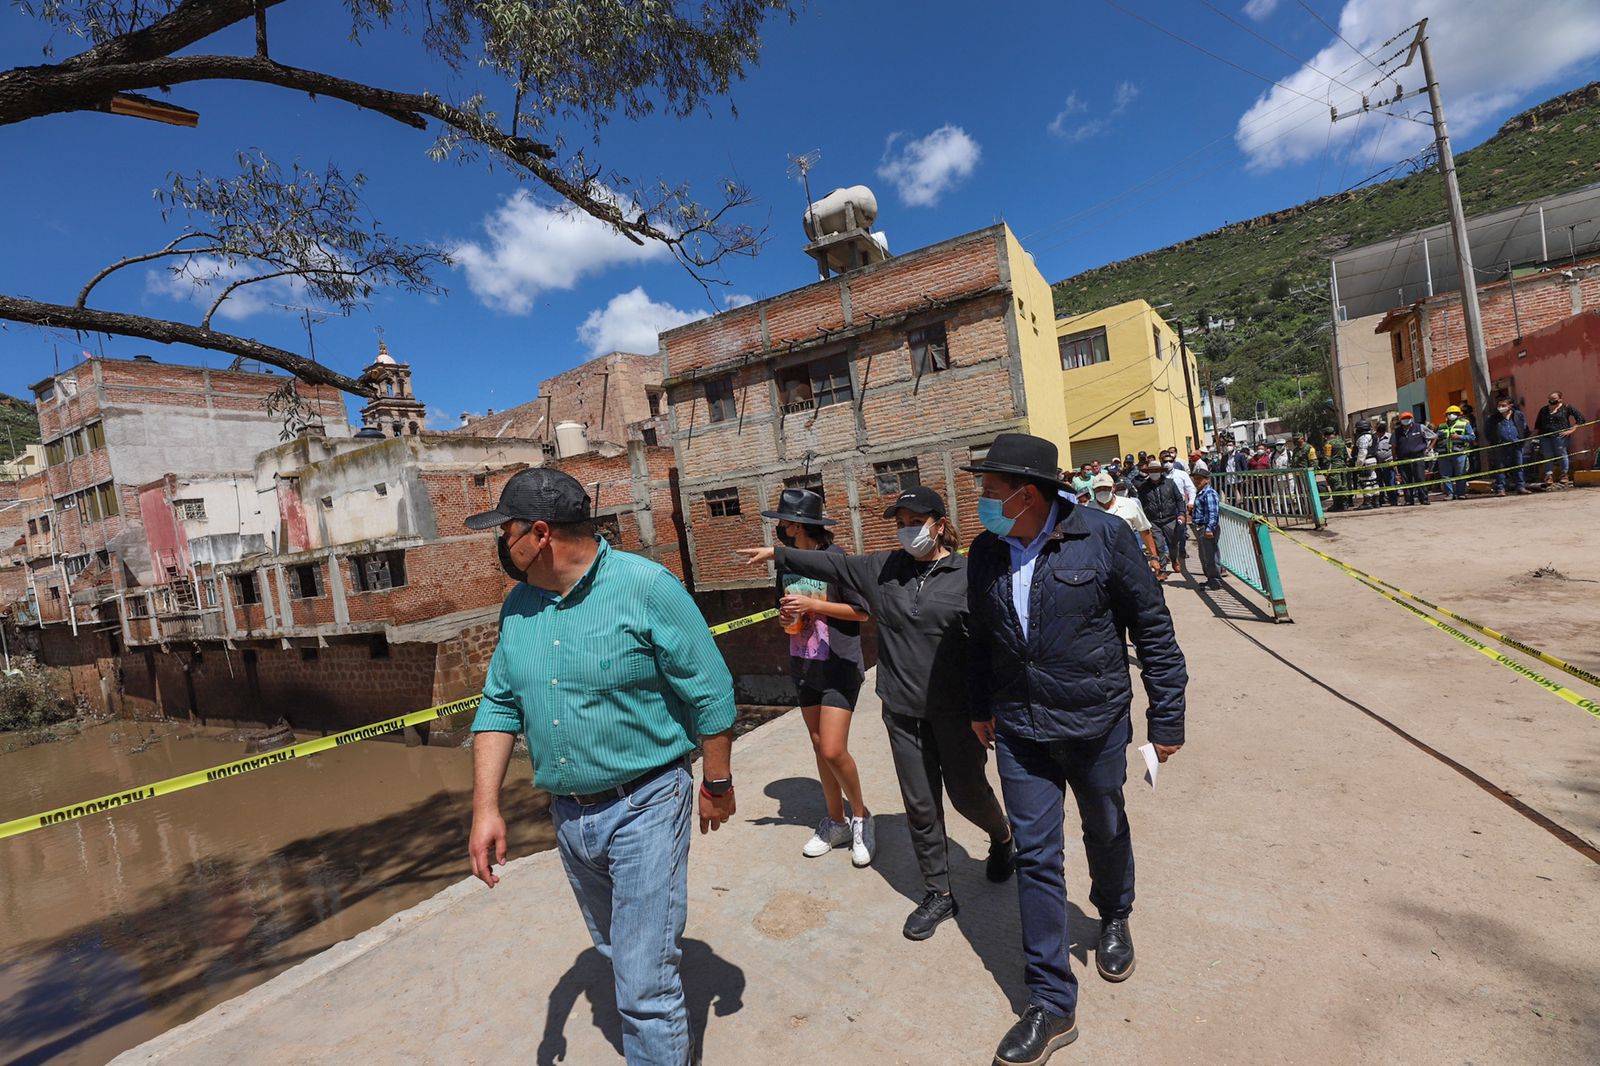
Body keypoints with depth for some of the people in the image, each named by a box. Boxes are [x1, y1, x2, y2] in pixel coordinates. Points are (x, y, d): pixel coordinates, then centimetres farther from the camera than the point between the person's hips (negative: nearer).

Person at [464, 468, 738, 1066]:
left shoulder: (645, 586, -19)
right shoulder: (518, 606, 1)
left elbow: (710, 693, -14)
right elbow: (499, 705, 6)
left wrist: (717, 784, -7)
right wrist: (486, 806, -2)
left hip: (644, 808, -6)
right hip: (568, 815, 7)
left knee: (645, 985, -1)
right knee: (619, 955, 26)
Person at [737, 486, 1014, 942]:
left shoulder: (966, 575, -10)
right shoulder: (882, 568, 2)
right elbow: (831, 564, 11)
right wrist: (778, 554, 14)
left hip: (954, 710, -3)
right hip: (902, 711, 4)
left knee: (967, 792, 12)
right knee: (920, 805, 11)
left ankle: (1002, 837, 47)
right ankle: (938, 893, 30)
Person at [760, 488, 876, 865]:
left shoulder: (835, 557, -13)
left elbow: (861, 612, -13)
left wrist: (812, 604, -19)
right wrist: (784, 618, -5)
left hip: (838, 665, -6)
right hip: (803, 665, 6)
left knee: (833, 750, -10)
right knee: (819, 747, 13)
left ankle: (861, 816, 16)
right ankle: (836, 822, 30)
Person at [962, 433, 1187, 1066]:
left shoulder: (1103, 536, -15)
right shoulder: (986, 553, -3)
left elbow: (1152, 628, -8)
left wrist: (1167, 716, -5)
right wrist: (980, 707, 16)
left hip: (1096, 723, -2)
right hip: (1020, 730, 2)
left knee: (1106, 832, 22)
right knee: (1035, 857, 5)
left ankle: (1114, 918, 54)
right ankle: (1051, 1005, 21)